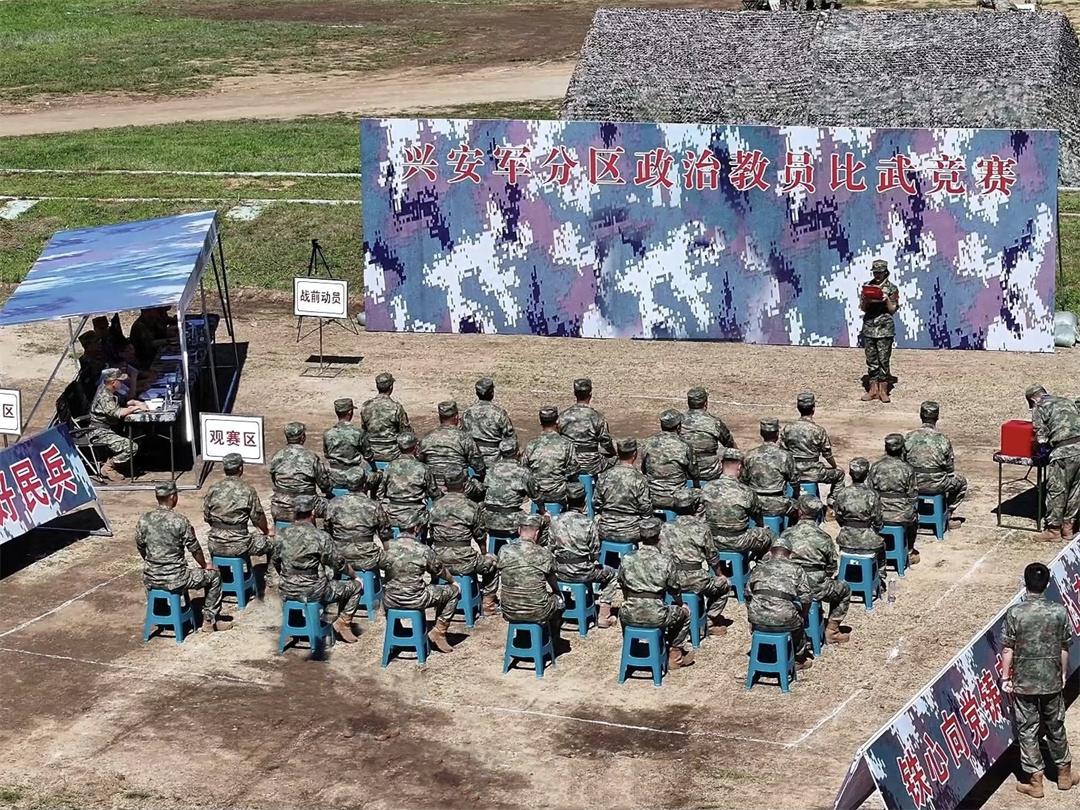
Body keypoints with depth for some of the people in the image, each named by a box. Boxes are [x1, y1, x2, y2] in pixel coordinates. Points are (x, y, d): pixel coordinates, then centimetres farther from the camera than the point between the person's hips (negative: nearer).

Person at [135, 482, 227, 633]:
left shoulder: (143, 520, -4)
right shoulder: (180, 521, -15)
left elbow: (141, 548, 8)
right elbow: (195, 550, -6)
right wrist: (205, 565, 14)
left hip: (150, 580, 5)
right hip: (175, 580, -5)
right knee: (214, 575, 15)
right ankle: (209, 620, 18)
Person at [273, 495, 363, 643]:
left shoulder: (280, 536, -3)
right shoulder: (320, 537, -16)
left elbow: (276, 563, 9)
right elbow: (340, 563, -6)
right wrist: (355, 576, 14)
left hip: (288, 592, 5)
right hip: (314, 592, -5)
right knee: (355, 586, 13)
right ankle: (343, 622, 7)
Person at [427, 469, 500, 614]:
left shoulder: (435, 506, 2)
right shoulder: (472, 507, -7)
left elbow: (430, 536, 8)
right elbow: (480, 536, 2)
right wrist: (483, 554, 22)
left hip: (439, 562, 4)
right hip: (464, 563, -4)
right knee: (491, 561, 23)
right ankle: (488, 602, 22)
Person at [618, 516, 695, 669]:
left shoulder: (626, 560, 1)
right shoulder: (666, 562, -6)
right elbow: (675, 590, 6)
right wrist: (679, 603, 28)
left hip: (630, 616, 3)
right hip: (656, 617, -3)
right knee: (685, 612, 25)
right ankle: (675, 654, 26)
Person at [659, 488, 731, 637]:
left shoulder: (665, 528, -1)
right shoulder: (701, 528, -8)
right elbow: (712, 557, 1)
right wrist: (719, 574, 20)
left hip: (671, 581, 4)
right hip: (696, 583, -4)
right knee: (724, 585, 24)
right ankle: (709, 623, 17)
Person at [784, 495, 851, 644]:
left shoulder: (786, 535, -3)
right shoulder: (823, 538, -6)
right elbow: (832, 569, 2)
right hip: (816, 588, -3)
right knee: (845, 590, 23)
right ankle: (831, 631, 17)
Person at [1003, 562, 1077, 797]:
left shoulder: (1015, 613, -14)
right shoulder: (1059, 612, -8)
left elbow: (1008, 649, -10)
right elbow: (1064, 647, 1)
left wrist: (1006, 677, 2)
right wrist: (1063, 674, 15)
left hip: (1024, 683, -2)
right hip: (1052, 681, 2)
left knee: (1027, 731, 7)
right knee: (1056, 728, 18)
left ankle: (1034, 781, 13)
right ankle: (1064, 774, 32)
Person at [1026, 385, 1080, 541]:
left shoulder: (1039, 408, 6)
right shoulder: (1067, 402, 24)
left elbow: (1042, 439, -3)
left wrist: (1044, 446, 19)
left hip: (1064, 450, -6)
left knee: (1056, 491, 5)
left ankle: (1054, 528, 12)